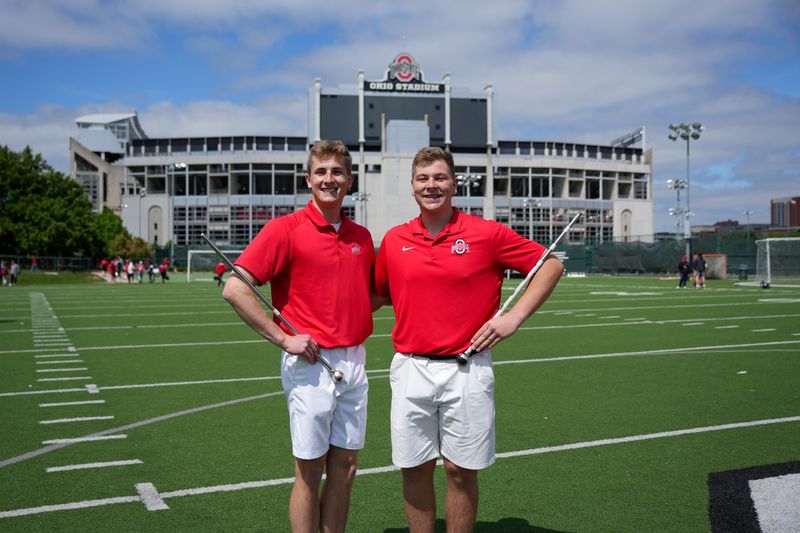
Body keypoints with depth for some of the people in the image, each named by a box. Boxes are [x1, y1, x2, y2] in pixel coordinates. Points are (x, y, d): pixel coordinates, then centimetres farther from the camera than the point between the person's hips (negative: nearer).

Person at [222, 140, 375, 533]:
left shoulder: (362, 237, 10)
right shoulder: (286, 229, -8)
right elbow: (234, 289, -14)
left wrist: (358, 323, 5)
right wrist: (283, 338, -15)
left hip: (354, 363, 5)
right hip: (311, 363, -5)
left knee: (344, 468, 12)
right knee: (310, 473, 4)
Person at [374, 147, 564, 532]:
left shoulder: (487, 233, -4)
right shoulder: (393, 240, 6)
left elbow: (551, 265, 1)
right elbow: (379, 293, 21)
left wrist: (514, 318, -7)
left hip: (467, 371, -2)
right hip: (410, 368, 3)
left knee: (461, 470, 6)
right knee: (414, 469, 9)